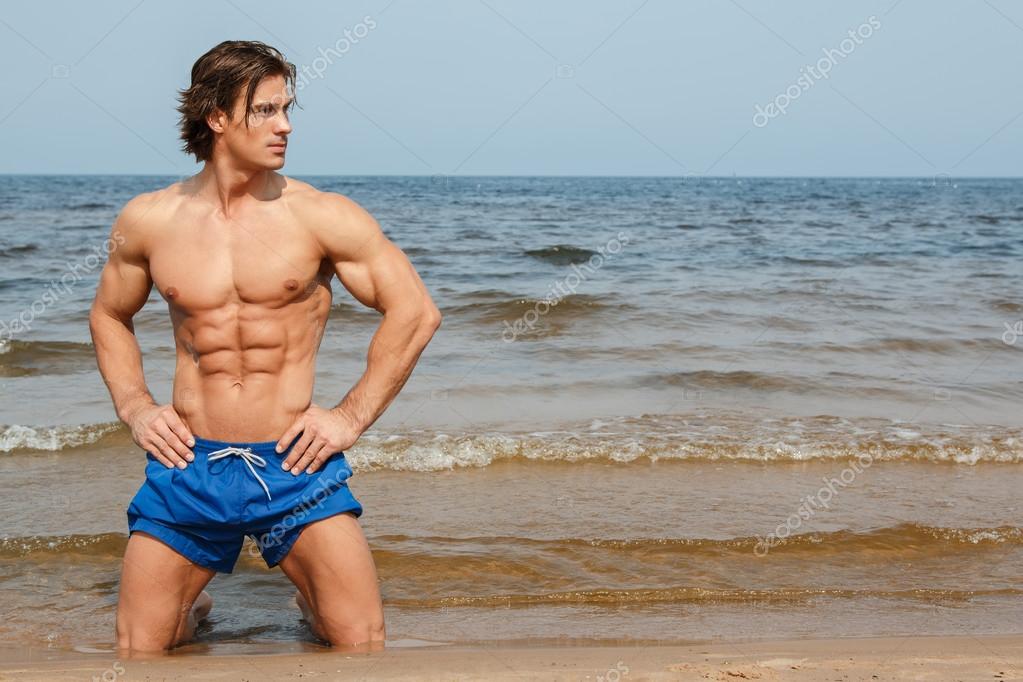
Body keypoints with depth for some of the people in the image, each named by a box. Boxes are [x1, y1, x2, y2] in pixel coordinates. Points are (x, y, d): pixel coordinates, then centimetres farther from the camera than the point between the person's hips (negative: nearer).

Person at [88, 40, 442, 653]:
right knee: (138, 651, 5)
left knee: (363, 644, -5)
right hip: (188, 466, 2)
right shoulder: (147, 220, 2)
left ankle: (315, 602, 30)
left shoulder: (323, 216, -6)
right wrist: (135, 408, 5)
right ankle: (192, 608, 39)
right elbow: (109, 317, 20)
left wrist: (350, 418, -6)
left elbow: (416, 311, -3)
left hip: (295, 464, -1)